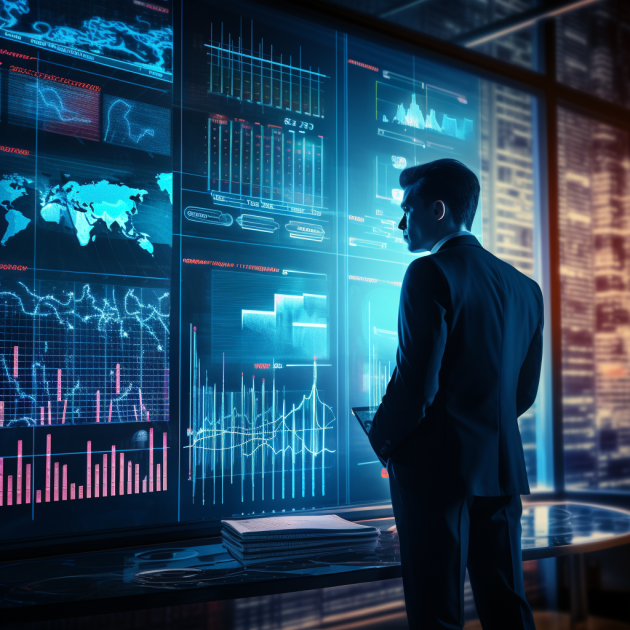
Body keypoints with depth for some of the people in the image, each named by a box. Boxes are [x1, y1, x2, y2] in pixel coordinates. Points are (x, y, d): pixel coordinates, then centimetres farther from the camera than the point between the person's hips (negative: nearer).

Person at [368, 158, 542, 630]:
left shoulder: (431, 273, -12)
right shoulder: (525, 286, 11)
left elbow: (417, 381, -18)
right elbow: (525, 390, 15)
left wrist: (382, 441, -1)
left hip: (439, 467, -7)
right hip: (502, 469, 7)